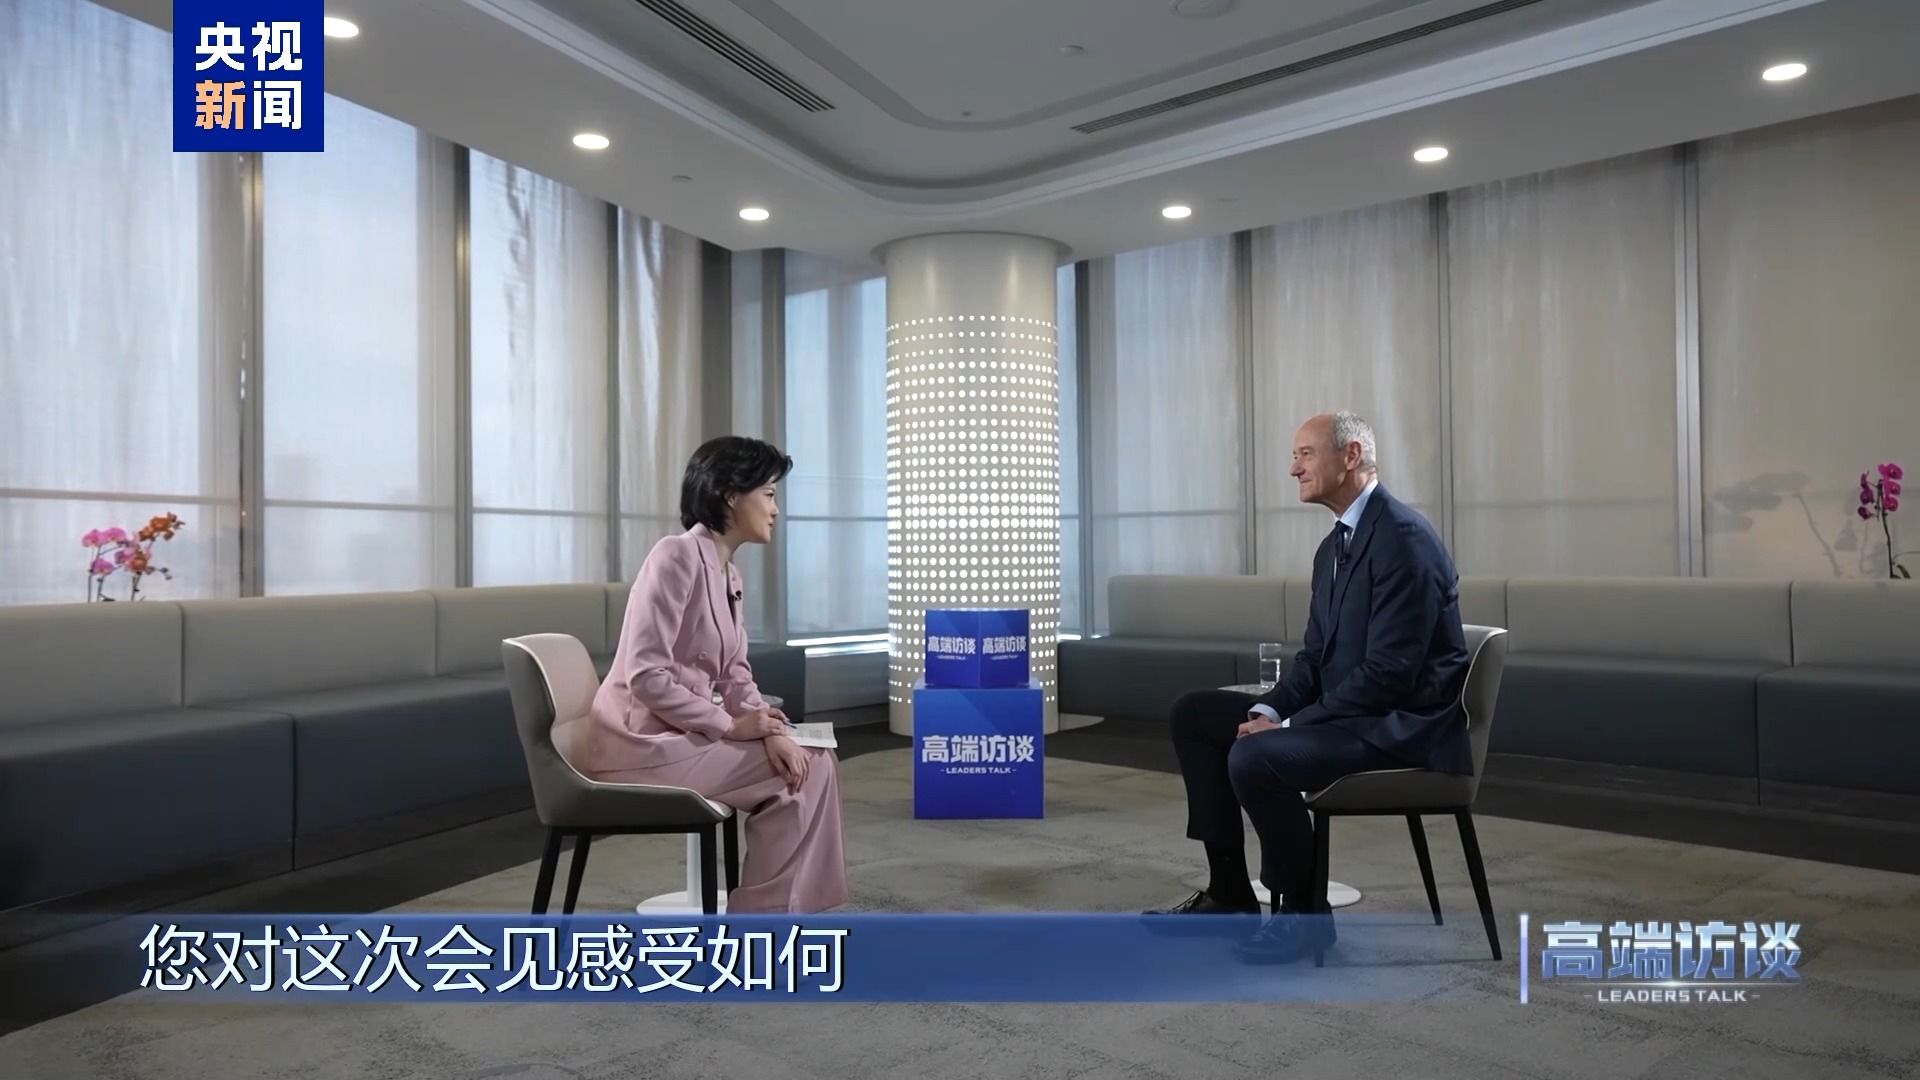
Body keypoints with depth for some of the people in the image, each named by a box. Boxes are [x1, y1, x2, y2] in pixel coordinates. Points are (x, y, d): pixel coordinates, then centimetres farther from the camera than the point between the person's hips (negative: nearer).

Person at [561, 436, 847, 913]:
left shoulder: (727, 574, 11)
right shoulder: (677, 556, -18)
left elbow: (735, 675, 8)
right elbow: (646, 677, -23)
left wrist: (770, 731, -10)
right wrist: (731, 725, -16)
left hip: (682, 734, 9)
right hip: (643, 742, -9)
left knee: (812, 763, 0)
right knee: (806, 769, -9)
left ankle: (770, 916, 8)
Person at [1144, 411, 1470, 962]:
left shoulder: (1402, 536, -18)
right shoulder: (1334, 546, 12)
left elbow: (1390, 671, -24)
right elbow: (1315, 656, 14)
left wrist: (1288, 726, -21)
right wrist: (1268, 710, -5)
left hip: (1402, 725, -10)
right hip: (1346, 709, 10)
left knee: (1254, 758, -30)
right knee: (1194, 713, 4)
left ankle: (1305, 910, -5)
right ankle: (1229, 893, 8)